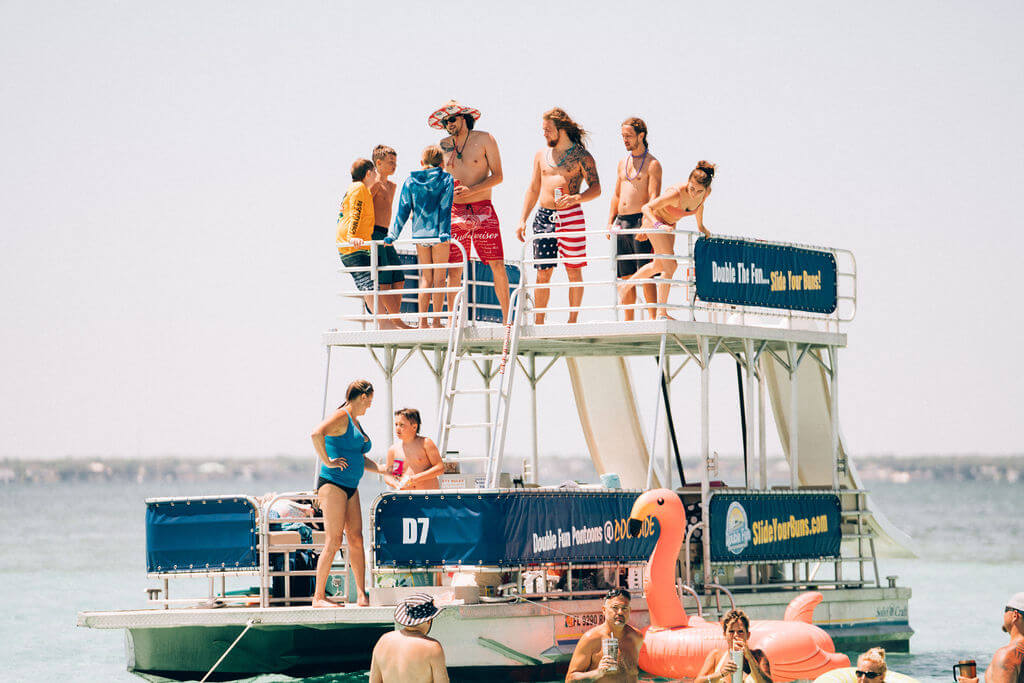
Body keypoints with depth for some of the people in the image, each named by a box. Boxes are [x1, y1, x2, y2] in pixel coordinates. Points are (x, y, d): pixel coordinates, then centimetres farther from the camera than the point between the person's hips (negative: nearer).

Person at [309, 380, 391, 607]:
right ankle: (318, 596, -8)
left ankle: (362, 595, 5)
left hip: (351, 487, 9)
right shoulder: (341, 417, -9)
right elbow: (317, 433, -28)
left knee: (356, 539, 4)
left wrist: (383, 469, 17)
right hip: (332, 484, -9)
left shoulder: (356, 422, 20)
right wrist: (328, 462, -22)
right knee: (333, 542, -11)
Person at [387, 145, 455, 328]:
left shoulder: (411, 181, 6)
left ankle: (423, 321, 8)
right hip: (438, 232, -3)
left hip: (419, 232, 3)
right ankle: (437, 320, -1)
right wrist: (444, 233, -18)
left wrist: (393, 234, 6)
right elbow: (445, 208, -11)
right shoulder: (446, 179, -2)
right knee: (439, 278, 3)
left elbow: (403, 210, 4)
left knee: (426, 278, 12)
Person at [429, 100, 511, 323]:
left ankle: (506, 318, -1)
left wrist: (471, 190, -14)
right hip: (455, 212, 2)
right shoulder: (443, 146, 9)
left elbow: (498, 176, -2)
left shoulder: (484, 139, 0)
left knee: (497, 265, -7)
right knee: (454, 269, -3)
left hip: (483, 210, -2)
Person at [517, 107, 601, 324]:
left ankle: (573, 319, 5)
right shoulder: (541, 155, 16)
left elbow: (595, 189, -5)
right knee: (543, 272, 0)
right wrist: (523, 220, 13)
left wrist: (575, 198, -24)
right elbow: (533, 189, 21)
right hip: (544, 215, 4)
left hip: (570, 216, -4)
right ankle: (538, 321, 3)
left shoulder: (581, 156, 1)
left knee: (574, 271, -1)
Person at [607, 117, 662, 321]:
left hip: (641, 221, -7)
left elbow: (654, 197, -13)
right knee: (625, 277, 5)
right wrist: (610, 223, 12)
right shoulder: (622, 163, 18)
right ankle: (628, 321, 8)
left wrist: (646, 225, -23)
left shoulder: (652, 164, -4)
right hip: (621, 224, 7)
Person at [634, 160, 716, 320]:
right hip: (654, 220, -7)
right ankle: (661, 312, -13)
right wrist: (658, 225, -51)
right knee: (670, 265, -17)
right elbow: (646, 208, -37)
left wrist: (700, 226, 14)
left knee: (659, 266, 22)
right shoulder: (676, 193, -39)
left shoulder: (706, 193, -21)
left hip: (669, 225, 7)